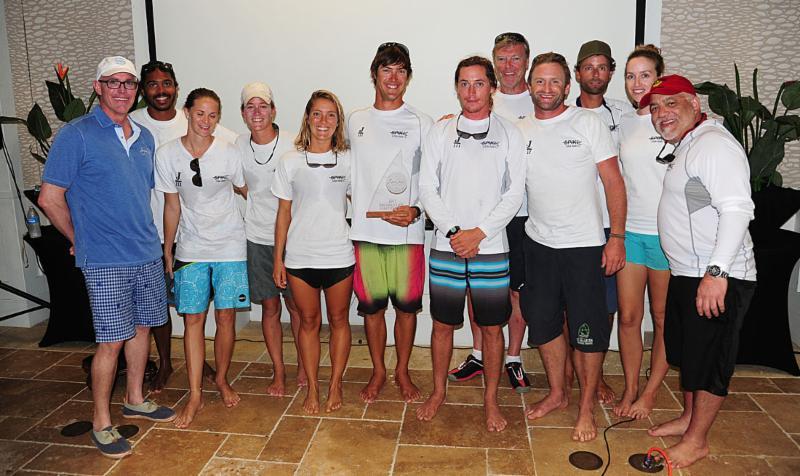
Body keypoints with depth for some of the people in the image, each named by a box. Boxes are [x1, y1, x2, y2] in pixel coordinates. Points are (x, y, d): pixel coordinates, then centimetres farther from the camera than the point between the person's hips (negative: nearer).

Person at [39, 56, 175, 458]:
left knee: (142, 327, 16)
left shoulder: (144, 138, 11)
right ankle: (101, 423, 15)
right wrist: (81, 241, 0)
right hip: (105, 261, -6)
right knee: (111, 341, -2)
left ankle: (134, 399, 34)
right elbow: (49, 199, -7)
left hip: (147, 254, 7)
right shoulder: (77, 135, -8)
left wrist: (144, 236, 15)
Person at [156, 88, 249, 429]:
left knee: (225, 316, 5)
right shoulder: (167, 154, -5)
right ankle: (195, 395, 11)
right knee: (193, 319, 1)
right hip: (190, 248, 1)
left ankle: (222, 380, 27)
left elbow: (246, 190, 8)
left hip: (230, 246, 0)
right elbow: (172, 206, 2)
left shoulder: (229, 153, -8)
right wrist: (167, 251, 6)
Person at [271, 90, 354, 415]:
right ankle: (312, 388, 24)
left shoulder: (347, 160, 1)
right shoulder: (290, 162, 1)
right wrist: (278, 258, 2)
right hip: (300, 256, 0)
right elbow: (284, 212, 3)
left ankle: (335, 384, 26)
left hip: (339, 255, 0)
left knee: (338, 320, 11)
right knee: (309, 322, 10)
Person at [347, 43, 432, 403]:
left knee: (406, 305, 7)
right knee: (371, 306, 9)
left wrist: (415, 210, -15)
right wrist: (351, 210, 8)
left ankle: (402, 371, 27)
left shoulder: (421, 124, 2)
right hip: (365, 230, 2)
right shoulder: (355, 121, 10)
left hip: (407, 232, -2)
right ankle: (378, 372, 28)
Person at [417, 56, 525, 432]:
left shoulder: (509, 134, 3)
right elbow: (427, 188, 1)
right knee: (443, 324, 11)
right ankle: (438, 392, 30)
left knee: (492, 327, 8)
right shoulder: (439, 132, 6)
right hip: (446, 247, 1)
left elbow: (515, 192, -2)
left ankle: (491, 400, 25)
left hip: (491, 248, -1)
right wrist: (453, 232, -10)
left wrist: (479, 233, -12)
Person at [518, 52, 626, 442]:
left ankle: (587, 408, 21)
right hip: (539, 244, 4)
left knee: (587, 331, 4)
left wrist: (617, 237, -11)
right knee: (544, 323, 14)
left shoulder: (588, 123, -4)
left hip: (585, 245, -4)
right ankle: (557, 393, 34)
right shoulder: (519, 131, 6)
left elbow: (614, 182, -5)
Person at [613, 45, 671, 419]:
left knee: (663, 319, 8)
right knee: (628, 317, 7)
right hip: (629, 230, 4)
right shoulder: (623, 122, 10)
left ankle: (649, 393, 22)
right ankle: (629, 389, 22)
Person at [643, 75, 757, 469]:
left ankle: (696, 440, 20)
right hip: (686, 274, 10)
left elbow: (737, 209, -26)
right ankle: (688, 417, 39)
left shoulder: (713, 142, -16)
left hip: (718, 281, -10)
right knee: (685, 352, 21)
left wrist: (716, 272, -30)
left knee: (708, 362, 4)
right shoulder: (685, 146, 16)